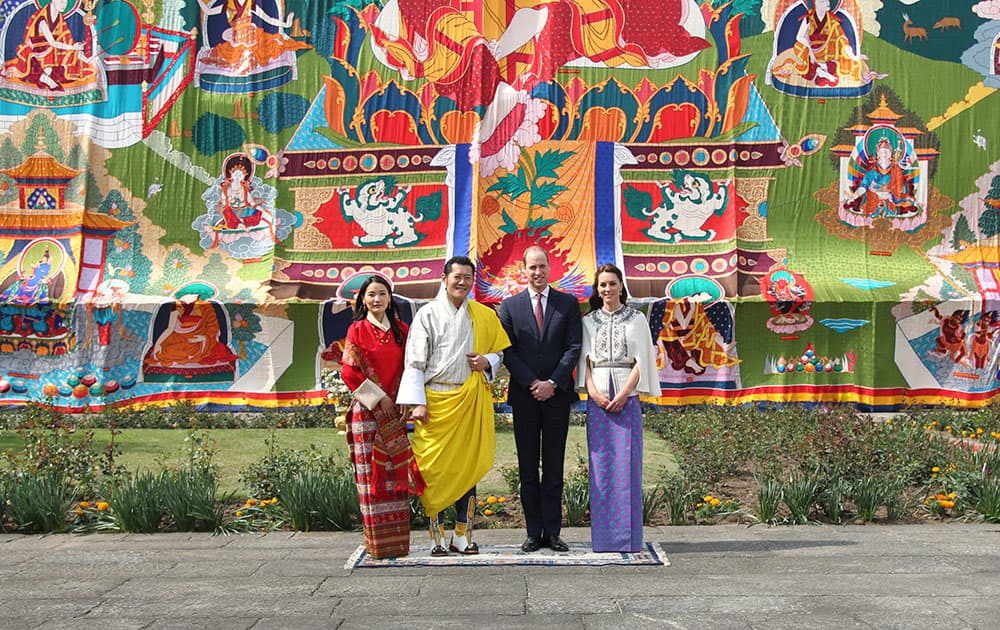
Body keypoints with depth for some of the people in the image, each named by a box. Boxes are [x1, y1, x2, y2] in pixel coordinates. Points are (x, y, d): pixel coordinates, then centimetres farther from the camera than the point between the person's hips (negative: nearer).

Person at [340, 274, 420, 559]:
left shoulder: (401, 330, 11)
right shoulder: (358, 330, 2)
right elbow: (349, 371, -4)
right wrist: (378, 397, -9)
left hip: (394, 410, 3)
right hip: (367, 409, -3)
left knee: (396, 472, 3)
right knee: (371, 472, -2)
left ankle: (398, 540, 9)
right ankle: (377, 543, 3)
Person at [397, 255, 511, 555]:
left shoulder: (484, 315, 12)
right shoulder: (428, 314, 3)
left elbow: (499, 350, 19)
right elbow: (414, 362, 0)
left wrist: (487, 361, -5)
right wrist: (417, 402, -9)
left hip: (471, 401, 3)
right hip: (436, 401, -3)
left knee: (469, 467, 5)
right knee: (435, 469, -1)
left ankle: (462, 536, 15)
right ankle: (437, 538, 8)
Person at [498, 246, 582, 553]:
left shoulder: (568, 303, 6)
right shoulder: (510, 305, 6)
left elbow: (574, 347, -1)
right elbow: (508, 351, 1)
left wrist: (553, 383, -11)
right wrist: (532, 383, -10)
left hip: (557, 394, 0)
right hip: (524, 395, 0)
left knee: (554, 467, 4)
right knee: (528, 467, 4)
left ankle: (552, 532, 10)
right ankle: (533, 532, 11)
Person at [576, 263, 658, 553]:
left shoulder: (636, 319, 7)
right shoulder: (589, 321, 13)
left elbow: (641, 361, 2)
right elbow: (584, 360, 8)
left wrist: (623, 394, -9)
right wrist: (593, 392, -8)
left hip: (627, 396, -2)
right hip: (597, 397, 2)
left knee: (627, 464, -4)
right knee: (600, 465, 0)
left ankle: (628, 537, 1)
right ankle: (603, 536, 5)